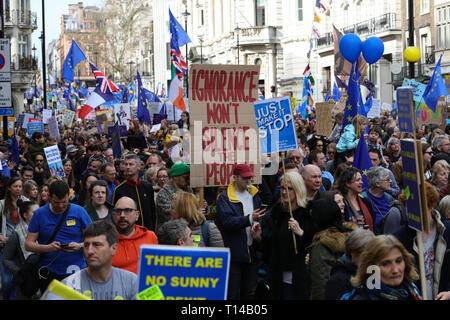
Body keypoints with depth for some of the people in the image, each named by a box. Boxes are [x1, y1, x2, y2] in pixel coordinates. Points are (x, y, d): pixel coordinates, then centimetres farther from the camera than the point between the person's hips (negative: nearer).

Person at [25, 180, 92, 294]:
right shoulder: (39, 214, 2)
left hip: (77, 271, -1)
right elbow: (28, 244, 1)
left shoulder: (79, 211, 1)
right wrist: (48, 248, -18)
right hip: (49, 274, 1)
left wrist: (79, 246, -18)